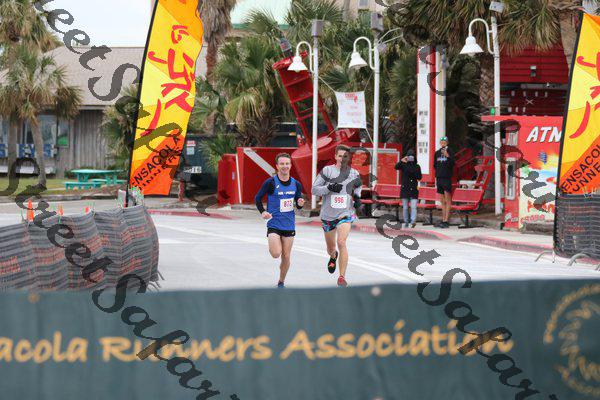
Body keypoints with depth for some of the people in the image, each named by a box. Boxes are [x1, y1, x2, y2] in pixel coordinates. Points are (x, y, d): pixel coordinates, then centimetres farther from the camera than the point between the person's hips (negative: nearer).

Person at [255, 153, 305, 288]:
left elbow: (298, 204, 13)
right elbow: (257, 198, 0)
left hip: (289, 225, 3)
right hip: (274, 224, -3)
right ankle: (272, 245, 18)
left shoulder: (296, 184, 3)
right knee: (276, 254, -19)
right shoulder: (271, 183, -10)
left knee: (286, 257, 6)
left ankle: (281, 282, 26)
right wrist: (263, 212, -13)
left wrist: (300, 204, -10)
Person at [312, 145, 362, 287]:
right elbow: (314, 189, -7)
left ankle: (342, 277, -18)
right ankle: (333, 257, 56)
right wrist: (329, 187, -22)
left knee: (341, 242, -23)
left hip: (345, 213, -1)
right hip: (328, 215, 1)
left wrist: (357, 198, 1)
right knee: (331, 248, 16)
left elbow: (357, 186, 21)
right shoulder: (327, 170, -6)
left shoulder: (354, 173, 2)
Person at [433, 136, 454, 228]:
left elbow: (452, 164, -15)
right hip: (439, 178, 6)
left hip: (447, 178, -6)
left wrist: (448, 156, -27)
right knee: (442, 201, 10)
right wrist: (436, 175, 12)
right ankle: (443, 220, 14)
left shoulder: (450, 152, -4)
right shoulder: (437, 153, 13)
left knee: (448, 200, -7)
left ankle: (446, 221, -10)